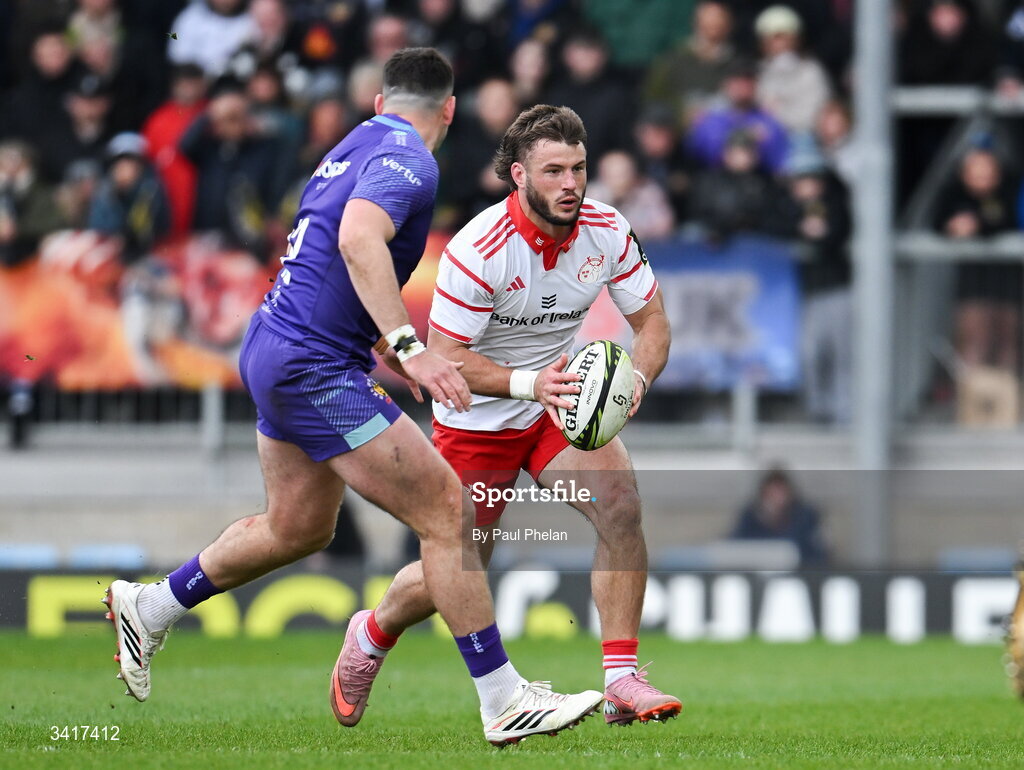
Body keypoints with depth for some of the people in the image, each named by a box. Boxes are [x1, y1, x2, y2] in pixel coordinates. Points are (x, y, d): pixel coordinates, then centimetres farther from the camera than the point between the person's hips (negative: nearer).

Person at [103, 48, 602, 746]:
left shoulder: (353, 147, 15)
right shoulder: (407, 161, -15)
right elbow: (359, 240, -34)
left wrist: (384, 347, 36)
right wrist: (408, 348, -40)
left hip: (273, 350, 10)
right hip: (316, 368, -10)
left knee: (299, 529, 25)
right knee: (446, 510, -10)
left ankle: (151, 607, 39)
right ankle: (505, 702, -9)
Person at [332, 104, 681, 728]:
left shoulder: (608, 232, -13)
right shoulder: (477, 249, -27)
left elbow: (652, 320, -4)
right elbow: (442, 355, -23)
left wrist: (636, 378, -26)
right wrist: (529, 383, -37)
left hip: (563, 403, 3)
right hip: (478, 419, -3)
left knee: (620, 504, -24)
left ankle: (622, 679, -19)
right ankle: (373, 633, 39)